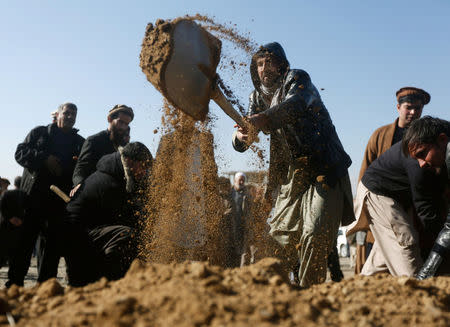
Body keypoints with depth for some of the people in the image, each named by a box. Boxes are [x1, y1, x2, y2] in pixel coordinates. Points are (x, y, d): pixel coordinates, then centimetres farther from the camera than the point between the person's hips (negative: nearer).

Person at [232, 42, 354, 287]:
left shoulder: (297, 79, -1)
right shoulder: (258, 97, 15)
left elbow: (295, 104, -27)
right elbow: (242, 145, 6)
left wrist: (265, 118, -44)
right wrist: (240, 137, -19)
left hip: (323, 169, -6)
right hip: (289, 175, 6)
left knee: (315, 233, -15)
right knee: (281, 233, 9)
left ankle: (308, 290, -3)